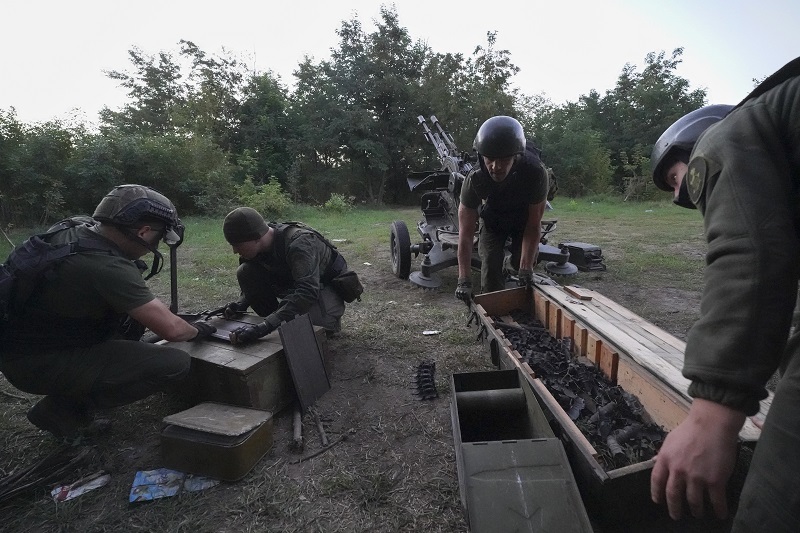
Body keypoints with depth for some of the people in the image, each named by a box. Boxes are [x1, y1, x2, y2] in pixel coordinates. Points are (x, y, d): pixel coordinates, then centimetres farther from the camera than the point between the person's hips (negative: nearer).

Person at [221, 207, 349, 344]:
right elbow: (253, 281, 7)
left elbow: (307, 292, -46)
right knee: (245, 272, -10)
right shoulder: (259, 246, -11)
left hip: (328, 289, -7)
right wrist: (241, 304, -14)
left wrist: (264, 327, -52)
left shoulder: (300, 243, -34)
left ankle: (331, 321, -2)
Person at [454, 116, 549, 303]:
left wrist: (526, 268, -32)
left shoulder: (535, 173, -40)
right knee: (491, 265, -11)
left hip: (523, 219, 0)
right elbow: (466, 234, -35)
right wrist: (464, 280, -40)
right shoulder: (474, 180, -38)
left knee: (522, 262, -8)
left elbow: (534, 224, -30)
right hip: (492, 220, 0)